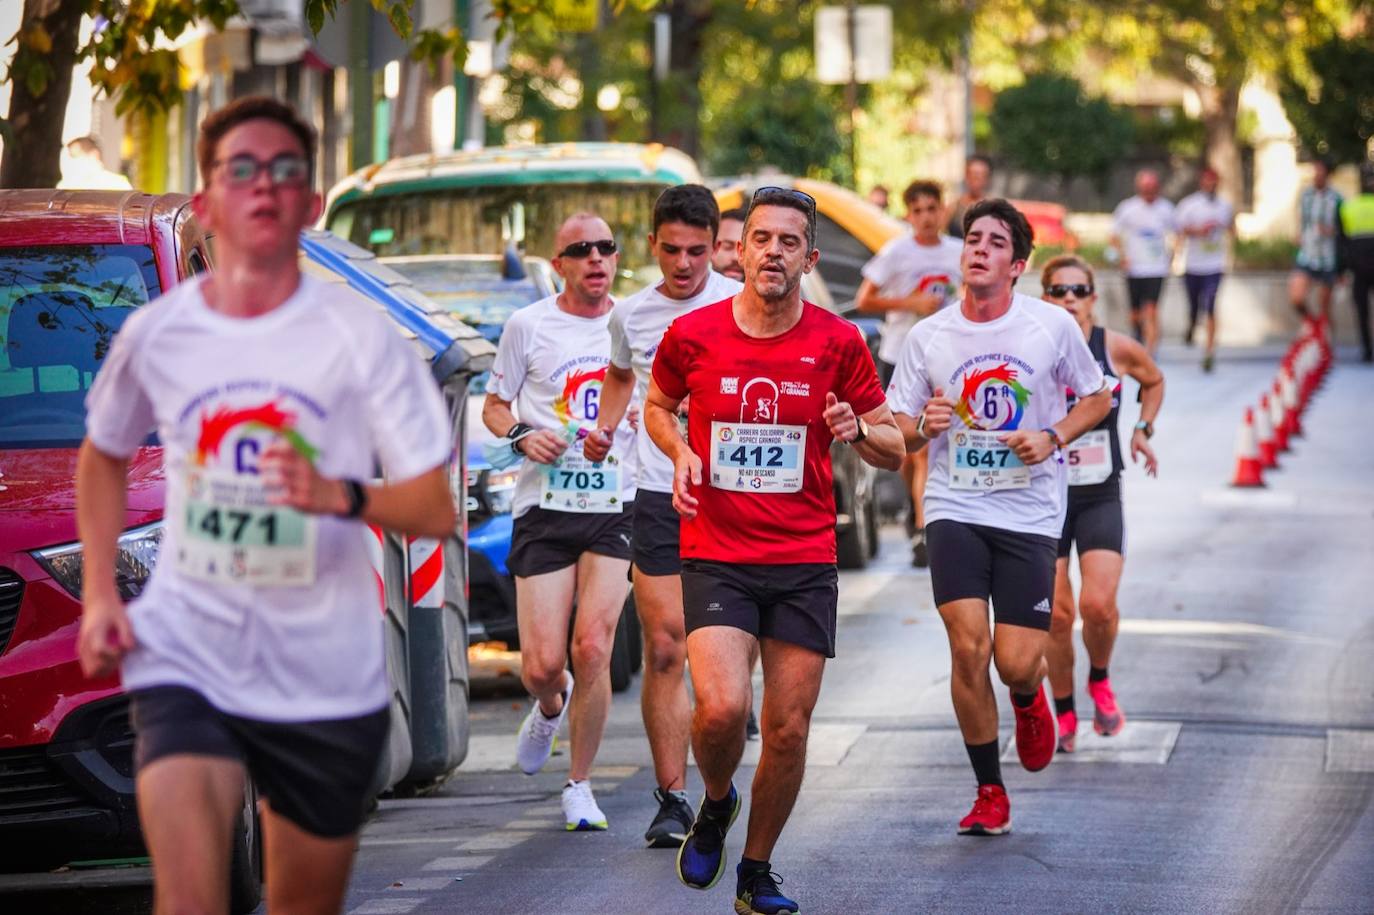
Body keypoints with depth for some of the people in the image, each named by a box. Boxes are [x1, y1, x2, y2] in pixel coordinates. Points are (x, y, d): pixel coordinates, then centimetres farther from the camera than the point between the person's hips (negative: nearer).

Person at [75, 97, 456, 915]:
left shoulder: (360, 335, -6)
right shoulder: (155, 333, 1)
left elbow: (436, 510, -7)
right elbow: (104, 455, 22)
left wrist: (340, 496, -27)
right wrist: (100, 594, 10)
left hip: (327, 677, 0)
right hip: (185, 658, 0)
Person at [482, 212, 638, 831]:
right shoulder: (528, 326, 3)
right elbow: (494, 407, 11)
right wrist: (522, 435, -10)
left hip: (615, 507, 0)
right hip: (544, 507, 0)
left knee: (593, 649, -13)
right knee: (542, 664, -6)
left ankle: (579, 786, 3)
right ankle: (550, 709, 33)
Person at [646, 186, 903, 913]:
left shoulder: (838, 343, -1)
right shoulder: (692, 335, -2)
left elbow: (893, 450, 8)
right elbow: (657, 405, 18)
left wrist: (859, 430, -15)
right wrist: (680, 454, -2)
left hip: (805, 562, 1)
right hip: (715, 558, -1)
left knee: (788, 729, 2)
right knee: (721, 707, -19)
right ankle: (715, 804, 14)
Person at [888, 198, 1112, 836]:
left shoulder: (1053, 326, -2)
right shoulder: (927, 337, 2)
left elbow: (1098, 399, 11)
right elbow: (894, 433, 8)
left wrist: (1053, 437, -8)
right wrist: (924, 426, -16)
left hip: (1029, 514, -1)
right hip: (954, 509, 1)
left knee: (1015, 662, -7)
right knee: (968, 647, -14)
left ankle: (1028, 700, 34)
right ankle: (989, 794, 3)